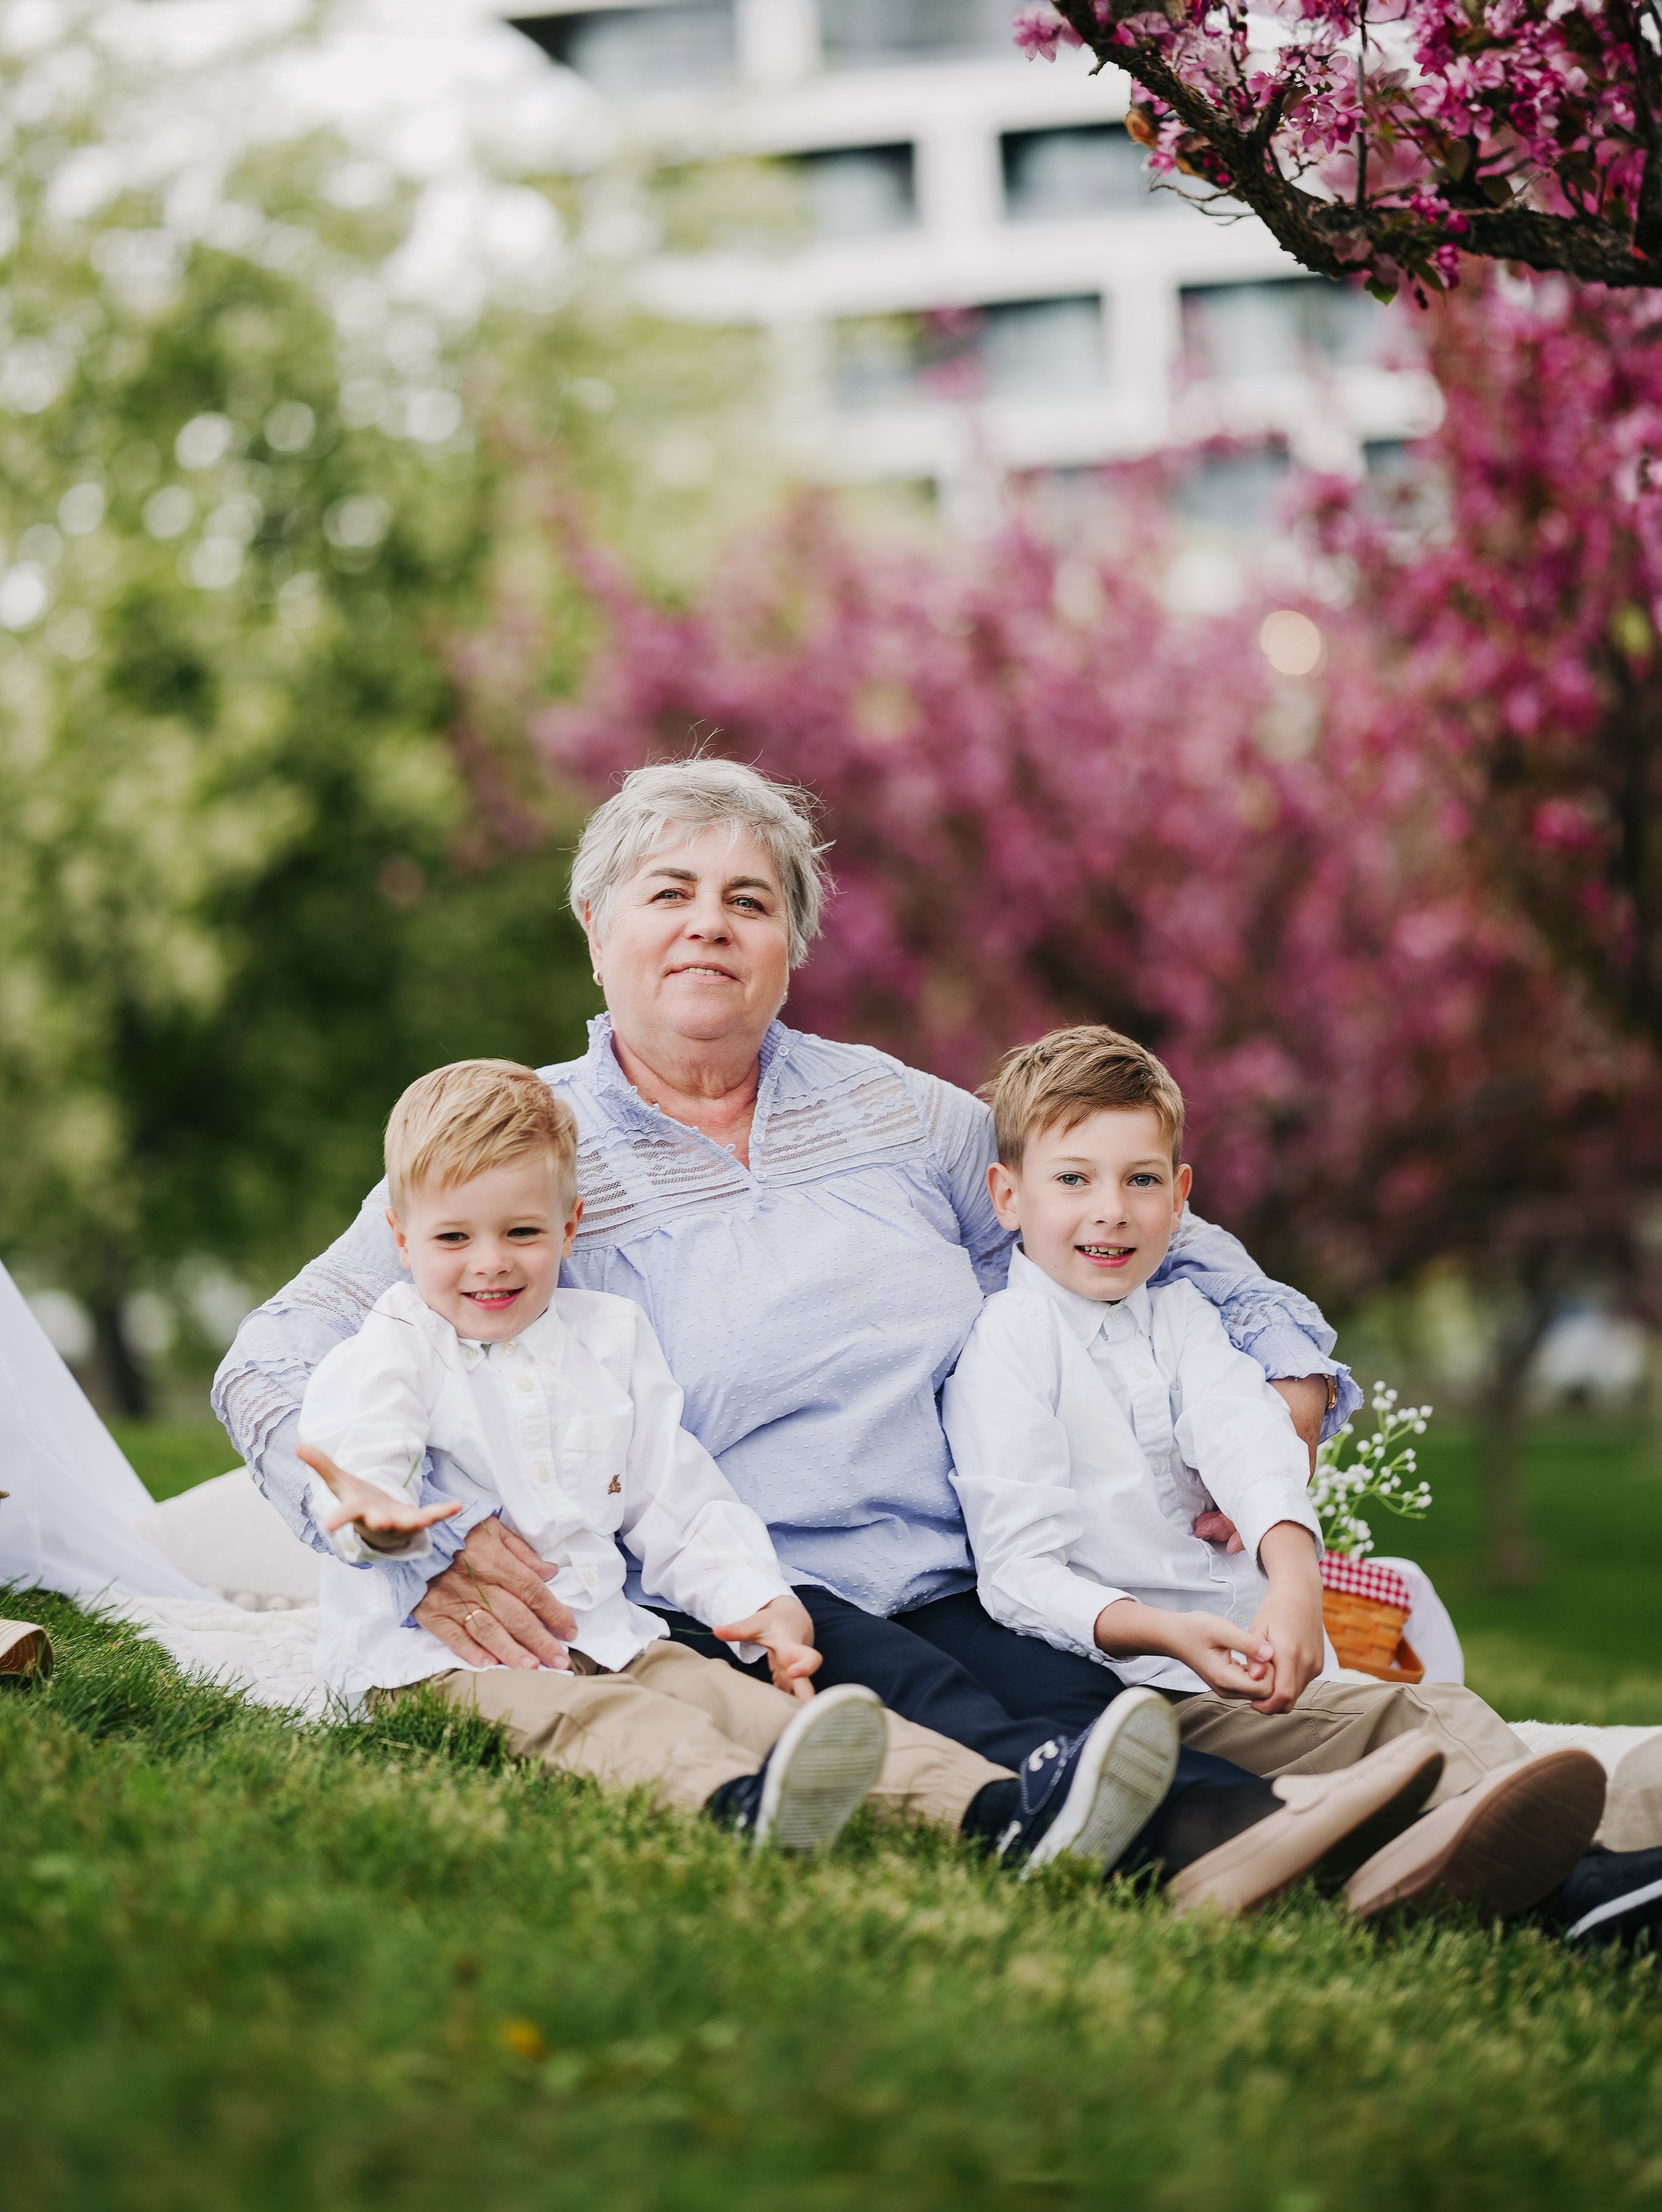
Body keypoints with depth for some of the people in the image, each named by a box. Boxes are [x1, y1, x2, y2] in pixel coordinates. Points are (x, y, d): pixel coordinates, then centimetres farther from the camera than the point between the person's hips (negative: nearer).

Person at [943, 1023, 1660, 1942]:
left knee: (1449, 1708, -16)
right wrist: (1167, 1633, -30)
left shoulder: (1180, 1320, 19)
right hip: (1143, 1687, -6)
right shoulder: (1005, 1343, -2)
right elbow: (1021, 1570, -11)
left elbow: (1249, 1440, -3)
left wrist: (1294, 1586, -26)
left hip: (1265, 1659, 6)